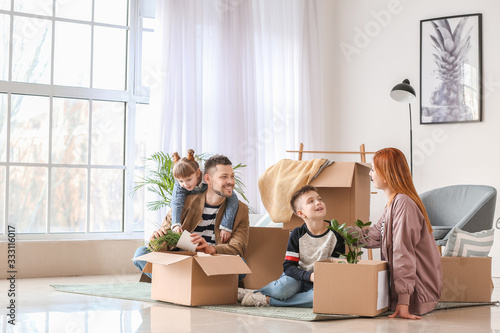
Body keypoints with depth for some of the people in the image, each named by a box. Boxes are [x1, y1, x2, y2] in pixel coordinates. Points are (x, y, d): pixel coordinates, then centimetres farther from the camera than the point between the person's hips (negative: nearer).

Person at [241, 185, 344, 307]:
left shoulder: (335, 233, -5)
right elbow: (288, 266, -9)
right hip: (299, 277, -1)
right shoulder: (297, 234, -4)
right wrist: (309, 276, -26)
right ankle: (256, 292, -2)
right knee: (284, 288, -37)